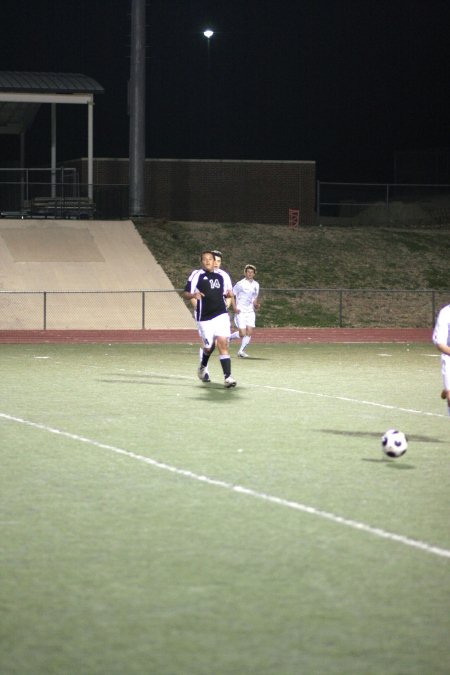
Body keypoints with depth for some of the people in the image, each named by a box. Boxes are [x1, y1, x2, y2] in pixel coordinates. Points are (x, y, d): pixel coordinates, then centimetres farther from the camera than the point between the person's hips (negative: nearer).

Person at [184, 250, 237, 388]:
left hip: (221, 315, 1)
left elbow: (228, 293, 19)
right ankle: (203, 367, 42)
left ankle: (227, 377, -18)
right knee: (209, 347, 8)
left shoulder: (223, 275, 7)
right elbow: (186, 294, -1)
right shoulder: (196, 275, -1)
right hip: (204, 318, -1)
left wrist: (231, 297, -4)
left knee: (223, 344, -14)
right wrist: (194, 295, -23)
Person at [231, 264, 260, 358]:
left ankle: (241, 350, 9)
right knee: (243, 333, -11)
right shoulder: (240, 284, -8)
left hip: (250, 311, 5)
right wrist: (235, 307, -12)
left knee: (249, 332, -5)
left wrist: (256, 304, 2)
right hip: (240, 311, -5)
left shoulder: (256, 285, 9)